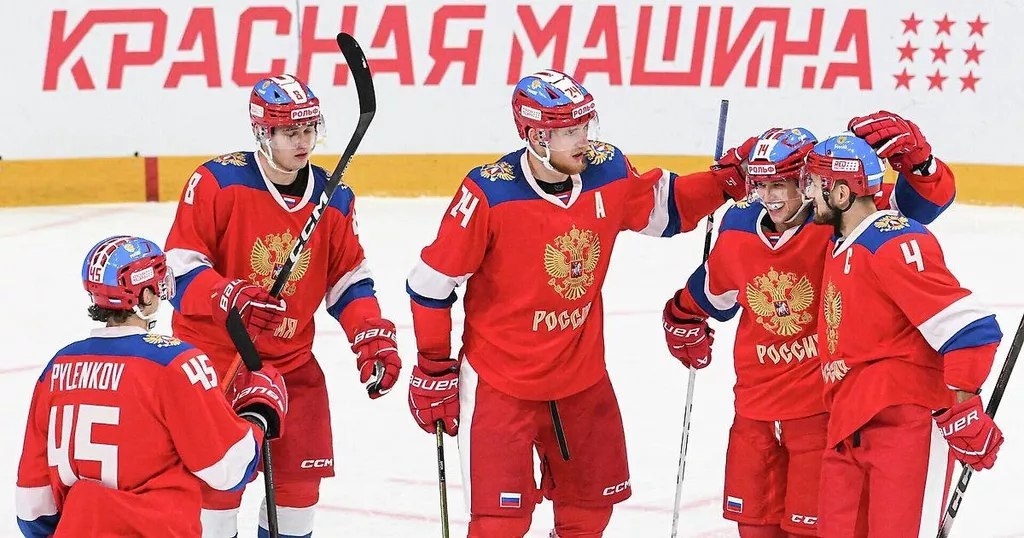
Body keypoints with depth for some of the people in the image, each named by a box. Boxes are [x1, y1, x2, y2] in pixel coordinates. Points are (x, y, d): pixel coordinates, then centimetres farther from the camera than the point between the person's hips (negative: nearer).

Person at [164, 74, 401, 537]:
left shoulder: (333, 199, 1)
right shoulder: (217, 182, -15)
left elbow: (349, 279, 9)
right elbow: (180, 266, -16)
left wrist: (373, 338, -5)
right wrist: (231, 298, -33)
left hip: (292, 360, 5)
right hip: (214, 353, -5)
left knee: (299, 479, 7)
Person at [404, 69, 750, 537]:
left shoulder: (608, 173, -6)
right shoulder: (489, 195, -21)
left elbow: (661, 207, 14)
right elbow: (433, 283, -13)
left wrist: (723, 182, -2)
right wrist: (434, 371, -8)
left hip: (582, 377, 6)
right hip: (499, 383, -6)